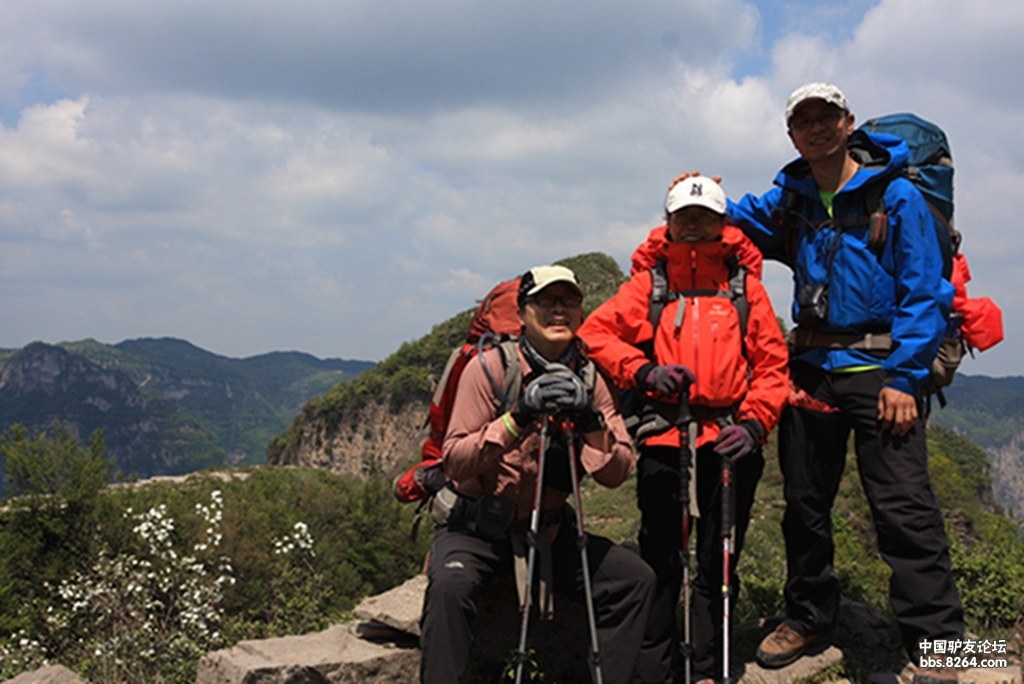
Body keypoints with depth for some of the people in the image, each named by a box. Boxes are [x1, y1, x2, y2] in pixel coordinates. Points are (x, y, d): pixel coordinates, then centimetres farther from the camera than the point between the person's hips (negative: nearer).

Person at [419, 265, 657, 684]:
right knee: (451, 582, -33)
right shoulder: (489, 367, -9)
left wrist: (589, 420, -22)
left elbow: (615, 474, -5)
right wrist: (518, 417, -28)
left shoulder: (588, 379, 3)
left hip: (551, 531, 4)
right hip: (478, 528, -4)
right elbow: (454, 463, -16)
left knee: (635, 578, -12)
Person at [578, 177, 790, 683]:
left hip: (728, 440, 1)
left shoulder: (744, 284, 12)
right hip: (663, 437, -1)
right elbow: (595, 333, 4)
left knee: (716, 563, 6)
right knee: (660, 560, 3)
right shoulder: (648, 282, 11)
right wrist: (644, 371, -11)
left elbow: (772, 363, 8)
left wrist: (753, 424, -6)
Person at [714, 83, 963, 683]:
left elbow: (925, 294, -6)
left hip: (878, 369, -5)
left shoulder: (896, 196, -3)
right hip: (811, 371, 5)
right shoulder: (789, 200, 10)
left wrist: (905, 377, -14)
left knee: (905, 511, -9)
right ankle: (809, 618, 28)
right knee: (805, 504, 12)